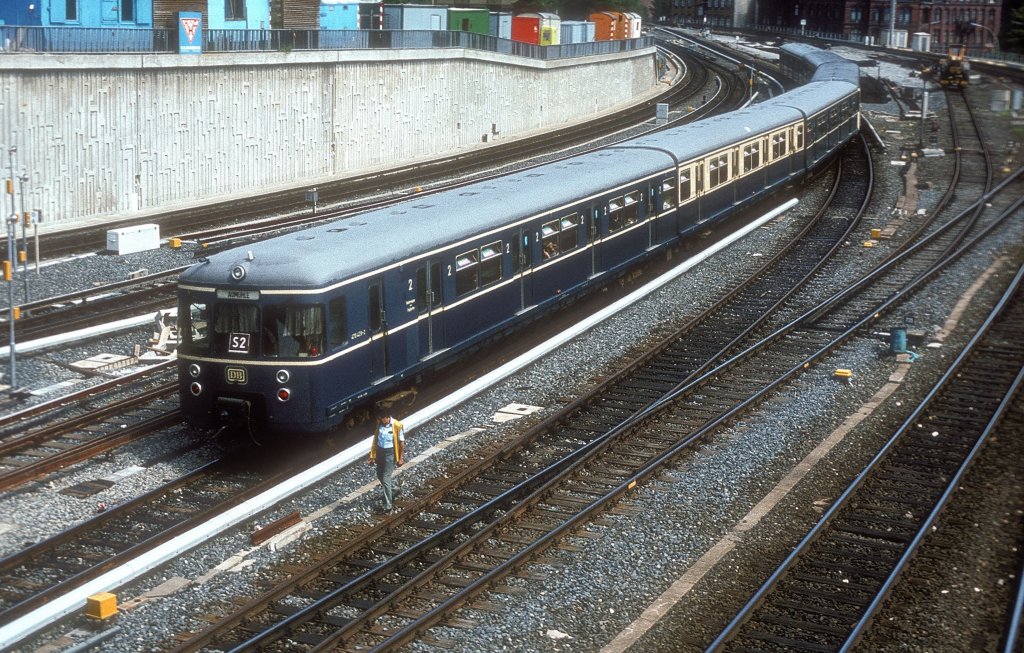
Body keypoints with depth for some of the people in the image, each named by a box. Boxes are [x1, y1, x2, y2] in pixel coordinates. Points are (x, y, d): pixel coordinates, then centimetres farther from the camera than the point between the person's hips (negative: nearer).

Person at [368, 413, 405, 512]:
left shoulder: (397, 426, -17)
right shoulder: (379, 424, -1)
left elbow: (401, 442, -10)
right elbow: (375, 439, 9)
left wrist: (400, 458, -5)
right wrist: (372, 456, 9)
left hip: (390, 453, -7)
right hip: (380, 451, 7)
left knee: (385, 478, -10)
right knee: (380, 476, 19)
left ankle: (388, 506, -6)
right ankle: (392, 492, 46)